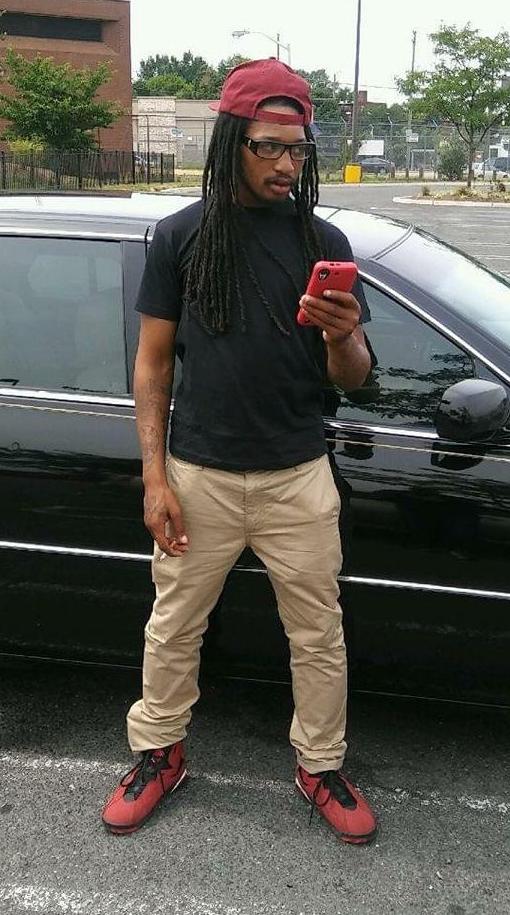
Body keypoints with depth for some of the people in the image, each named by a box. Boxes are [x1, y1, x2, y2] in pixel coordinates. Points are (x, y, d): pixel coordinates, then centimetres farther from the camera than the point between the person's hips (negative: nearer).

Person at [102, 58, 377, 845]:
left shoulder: (324, 242, 1)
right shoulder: (181, 235, -1)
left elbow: (351, 379, 3)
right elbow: (153, 362, 1)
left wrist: (343, 337, -20)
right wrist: (154, 475, -5)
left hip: (298, 477, 1)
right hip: (197, 476, 0)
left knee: (319, 637, 11)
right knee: (173, 629, 13)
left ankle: (322, 767, 33)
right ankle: (158, 755, 36)